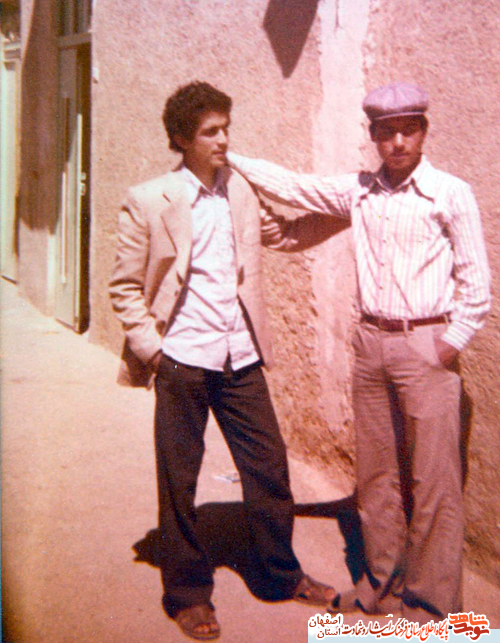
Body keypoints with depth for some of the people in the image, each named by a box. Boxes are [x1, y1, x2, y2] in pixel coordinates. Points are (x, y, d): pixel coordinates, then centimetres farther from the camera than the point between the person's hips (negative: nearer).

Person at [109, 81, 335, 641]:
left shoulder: (243, 190, 7)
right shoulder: (148, 201, -6)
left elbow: (269, 236, 27)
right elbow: (125, 287, -2)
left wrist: (284, 233, 6)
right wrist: (149, 347, -10)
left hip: (240, 357, 4)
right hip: (182, 361, -4)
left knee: (268, 467, 10)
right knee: (179, 481, 8)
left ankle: (282, 574, 31)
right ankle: (187, 594, 26)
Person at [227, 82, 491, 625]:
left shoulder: (450, 193, -3)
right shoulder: (358, 191, 9)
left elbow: (476, 280, -2)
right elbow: (291, 186, 14)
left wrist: (452, 343, -8)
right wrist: (230, 159, 10)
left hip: (426, 345, -5)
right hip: (370, 342, 5)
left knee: (433, 480, -2)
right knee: (375, 472, 12)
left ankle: (431, 604, 11)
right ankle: (384, 583, 27)